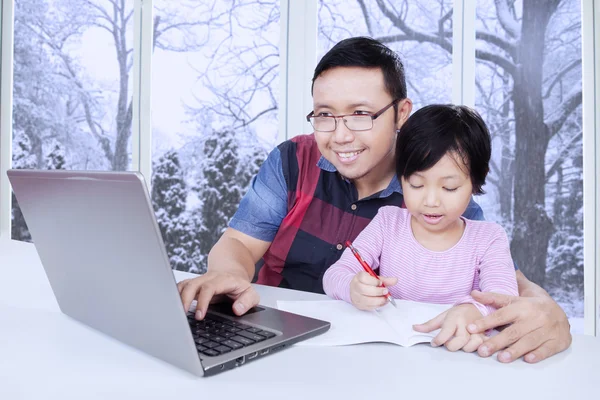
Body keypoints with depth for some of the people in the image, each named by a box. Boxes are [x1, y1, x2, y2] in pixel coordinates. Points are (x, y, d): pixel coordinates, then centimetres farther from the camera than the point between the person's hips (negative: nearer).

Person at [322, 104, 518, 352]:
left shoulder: (488, 238, -2)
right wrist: (353, 288, -28)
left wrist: (472, 312, -39)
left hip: (453, 352, -1)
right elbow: (334, 275, -5)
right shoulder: (388, 222, -1)